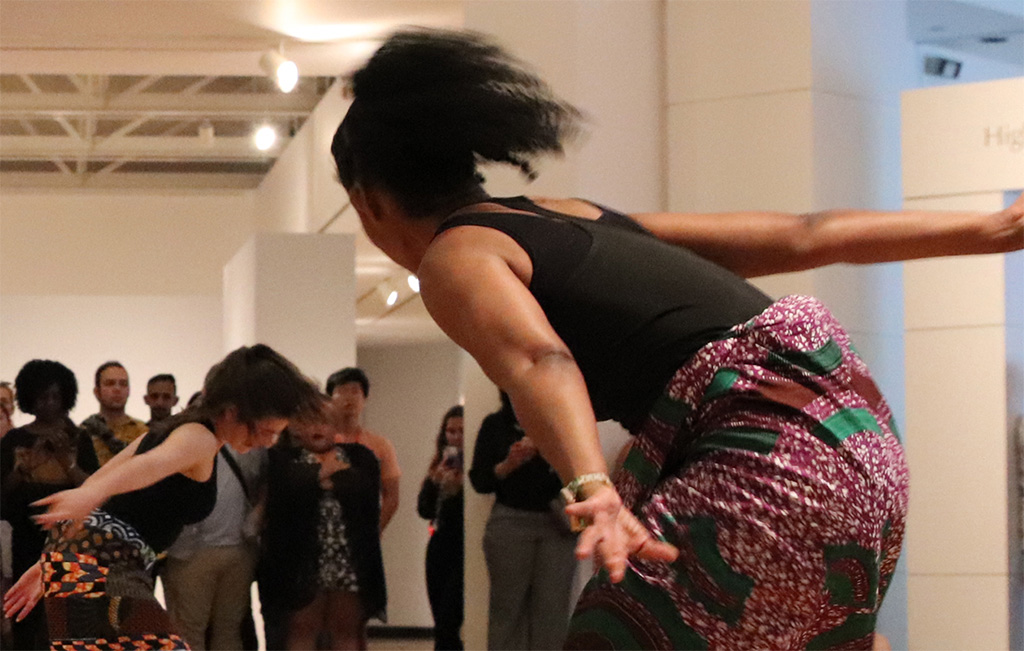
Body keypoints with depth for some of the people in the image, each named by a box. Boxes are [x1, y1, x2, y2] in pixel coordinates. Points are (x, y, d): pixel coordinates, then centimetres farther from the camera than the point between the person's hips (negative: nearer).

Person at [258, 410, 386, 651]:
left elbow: (366, 490, -8)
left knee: (346, 630, 5)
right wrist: (322, 474, -5)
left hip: (350, 565, 2)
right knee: (301, 629, -2)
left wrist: (325, 478, -8)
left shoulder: (359, 457, 13)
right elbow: (288, 490, -15)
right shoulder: (283, 458, 6)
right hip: (302, 564, -2)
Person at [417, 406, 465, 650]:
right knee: (443, 625, 10)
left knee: (447, 624, -13)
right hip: (440, 546, 6)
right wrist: (434, 481, -9)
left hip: (465, 550, -6)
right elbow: (424, 510, 7)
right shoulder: (440, 465, 11)